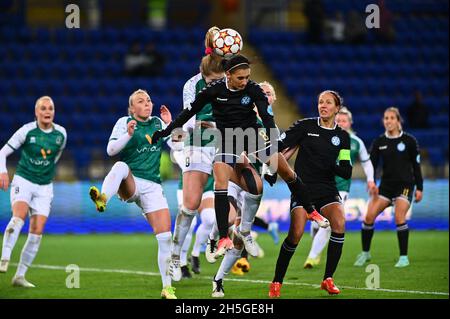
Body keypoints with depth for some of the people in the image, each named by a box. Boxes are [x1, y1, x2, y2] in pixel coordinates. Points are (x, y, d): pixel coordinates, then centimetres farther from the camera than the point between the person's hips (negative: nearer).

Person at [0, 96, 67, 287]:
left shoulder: (61, 133, 1)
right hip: (23, 181, -3)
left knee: (37, 231, -6)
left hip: (44, 187, 3)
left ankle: (20, 276, 1)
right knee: (19, 215, -31)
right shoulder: (27, 131, -9)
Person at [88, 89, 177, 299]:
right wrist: (128, 134, -20)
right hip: (129, 184, -3)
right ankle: (102, 199, -66)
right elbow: (111, 150, -6)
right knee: (121, 166, -39)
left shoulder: (158, 123, 14)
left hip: (152, 186, 3)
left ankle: (167, 288, 3)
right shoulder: (124, 122, 4)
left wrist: (170, 124, 3)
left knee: (165, 237, -6)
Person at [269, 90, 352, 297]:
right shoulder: (305, 126, 2)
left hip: (327, 190, 2)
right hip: (302, 187, -2)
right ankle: (276, 282, -1)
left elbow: (346, 172, 3)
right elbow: (280, 146, -2)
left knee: (339, 223, -25)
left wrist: (332, 166, -16)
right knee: (296, 234, -20)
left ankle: (328, 280, -12)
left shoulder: (342, 136, 9)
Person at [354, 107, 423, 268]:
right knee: (369, 216, -10)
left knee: (399, 217, -22)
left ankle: (404, 257, -12)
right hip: (386, 185, 3)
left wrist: (419, 188, 0)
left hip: (405, 185, -3)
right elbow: (372, 165, 0)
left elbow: (416, 165, 2)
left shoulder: (409, 140, -2)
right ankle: (365, 253, 8)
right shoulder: (378, 142, 4)